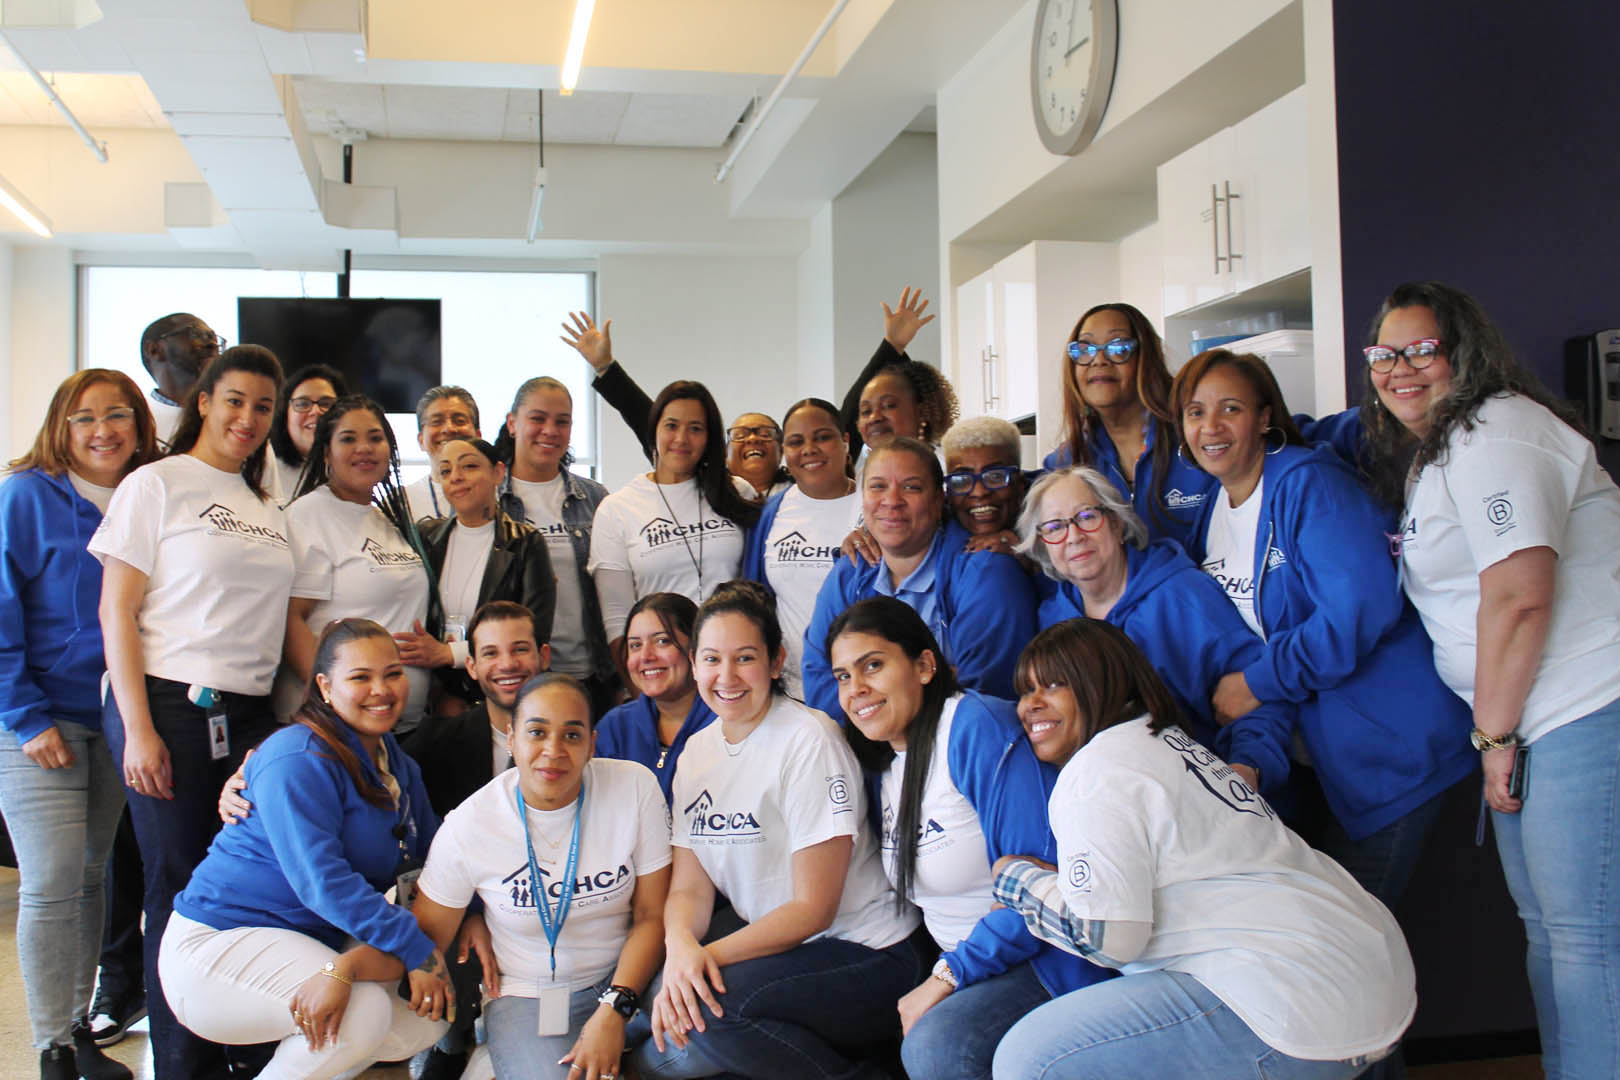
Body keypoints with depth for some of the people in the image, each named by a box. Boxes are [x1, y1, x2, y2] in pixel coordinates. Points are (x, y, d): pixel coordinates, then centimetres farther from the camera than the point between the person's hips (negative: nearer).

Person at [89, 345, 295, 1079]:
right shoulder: (156, 484, -1)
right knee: (180, 891, 1)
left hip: (250, 714, 5)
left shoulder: (268, 509, 17)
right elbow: (116, 611, -6)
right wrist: (139, 728, -13)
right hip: (172, 709, -5)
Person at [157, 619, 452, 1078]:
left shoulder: (399, 766, 10)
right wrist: (418, 950, -28)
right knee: (363, 1013, -30)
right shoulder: (298, 761, -20)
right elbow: (322, 881, -27)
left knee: (426, 1022, -2)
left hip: (306, 944, 9)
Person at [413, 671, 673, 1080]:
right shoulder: (469, 825, -11)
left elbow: (652, 916, -6)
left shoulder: (635, 788, -10)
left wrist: (614, 1011, -18)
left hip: (625, 978, 2)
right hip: (527, 996, -1)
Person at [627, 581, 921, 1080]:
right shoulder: (697, 751, 6)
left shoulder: (809, 740, -15)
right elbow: (689, 888, 3)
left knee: (708, 1002, -29)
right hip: (774, 949, 7)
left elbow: (813, 907, -16)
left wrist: (710, 956, -24)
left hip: (864, 958, -7)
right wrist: (681, 947, -19)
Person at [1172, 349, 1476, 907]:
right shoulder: (1206, 508, 6)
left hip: (1386, 747, -7)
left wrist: (1258, 682, -21)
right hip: (1304, 750, 7)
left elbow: (1362, 608, -28)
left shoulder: (1308, 483, -17)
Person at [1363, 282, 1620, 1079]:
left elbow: (1519, 595, -21)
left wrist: (1494, 736, -14)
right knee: (1546, 927, 16)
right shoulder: (1430, 453, 20)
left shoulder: (1494, 434, -12)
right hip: (1534, 718, 11)